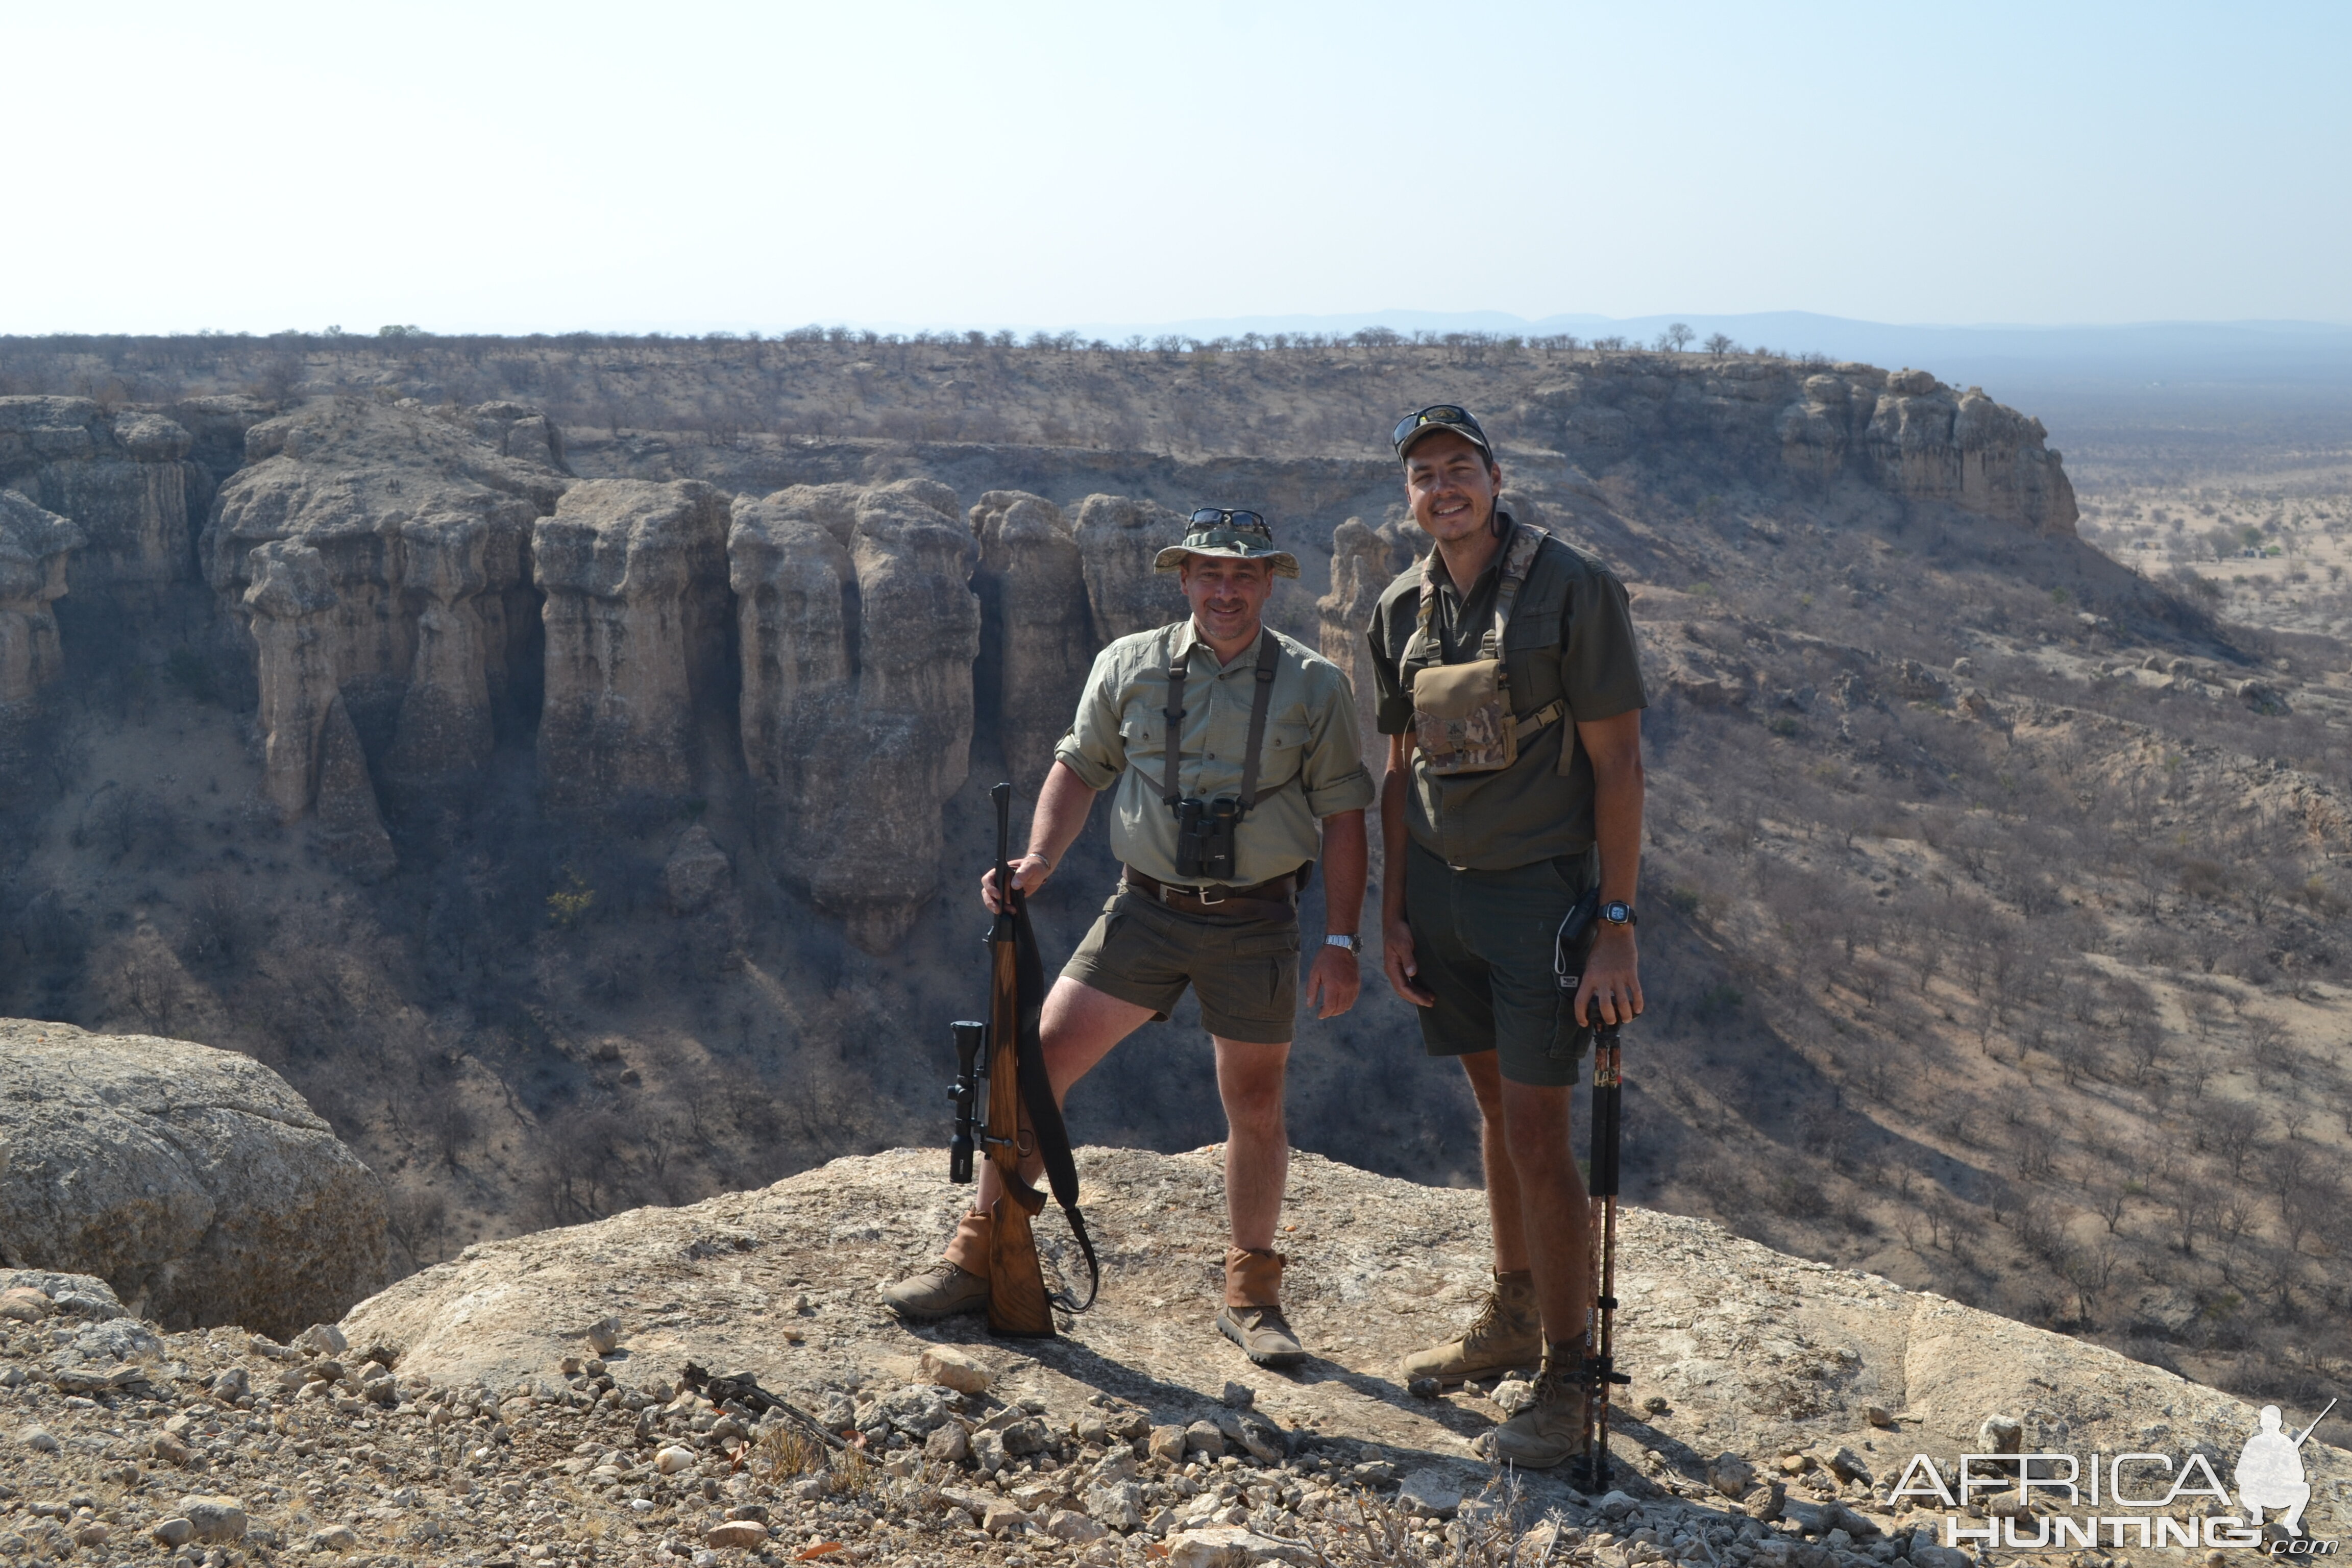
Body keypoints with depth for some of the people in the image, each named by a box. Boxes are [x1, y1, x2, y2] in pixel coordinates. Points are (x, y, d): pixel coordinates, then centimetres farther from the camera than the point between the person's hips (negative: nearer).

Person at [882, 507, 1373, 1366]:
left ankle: (1252, 1297, 23)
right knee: (1038, 1061, -5)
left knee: (1256, 1108, 6)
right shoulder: (1128, 666, 2)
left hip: (1257, 920, -1)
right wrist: (1039, 860, -6)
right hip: (1146, 909, 1)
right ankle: (976, 1261, 6)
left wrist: (1340, 943, -3)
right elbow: (1079, 766, 11)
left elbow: (1342, 816, 1)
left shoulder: (1316, 686, -1)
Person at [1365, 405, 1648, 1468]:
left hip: (1537, 890, -6)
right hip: (1441, 893, 6)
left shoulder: (1572, 589, -12)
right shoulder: (1403, 610, 6)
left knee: (1538, 1133, -6)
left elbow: (1618, 762, -12)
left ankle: (1566, 1380, 6)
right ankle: (1512, 1319, 32)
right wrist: (1390, 914, 8)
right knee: (1494, 1106, 17)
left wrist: (1617, 926, -16)